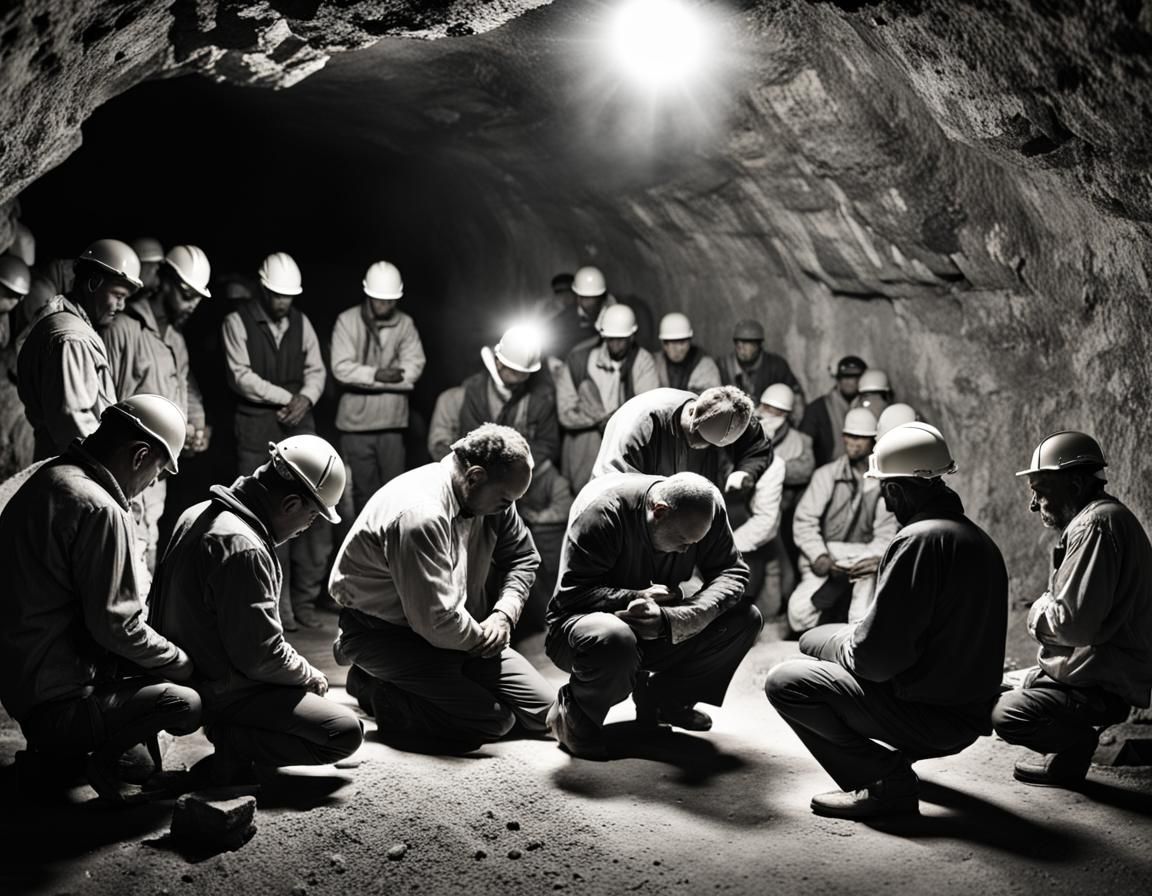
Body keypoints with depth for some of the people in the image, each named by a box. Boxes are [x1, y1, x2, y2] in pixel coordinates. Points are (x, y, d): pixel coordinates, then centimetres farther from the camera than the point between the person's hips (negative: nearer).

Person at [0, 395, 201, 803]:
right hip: (53, 702, -10)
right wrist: (180, 661, -5)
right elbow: (113, 625, -21)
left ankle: (50, 750, 16)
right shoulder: (99, 509, -24)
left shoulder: (46, 478, 7)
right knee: (186, 704, -15)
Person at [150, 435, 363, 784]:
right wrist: (310, 675, -4)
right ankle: (234, 748, -12)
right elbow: (262, 655, -24)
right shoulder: (243, 548, -27)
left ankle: (229, 732, 10)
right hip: (222, 693, -10)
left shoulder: (201, 514, 5)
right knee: (347, 732, -11)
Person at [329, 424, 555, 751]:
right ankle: (376, 690, -5)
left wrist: (504, 614, -7)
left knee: (539, 710, 2)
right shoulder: (418, 517, -32)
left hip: (456, 633, 9)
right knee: (494, 720, -22)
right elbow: (437, 623, -33)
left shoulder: (491, 497, -4)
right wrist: (481, 637, -13)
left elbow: (523, 558, 10)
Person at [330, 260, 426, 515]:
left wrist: (367, 379, -16)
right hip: (356, 419, -1)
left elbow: (414, 366, -8)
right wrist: (377, 375, -24)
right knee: (363, 488, 8)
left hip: (392, 419, 1)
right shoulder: (347, 321, -5)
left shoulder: (405, 324, 2)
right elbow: (341, 368, -13)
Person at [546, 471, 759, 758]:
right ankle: (573, 711, -10)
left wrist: (668, 618, -32)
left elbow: (732, 572, -16)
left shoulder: (707, 508, -11)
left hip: (657, 634, 6)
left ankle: (663, 698, 3)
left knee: (745, 619, -12)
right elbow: (570, 593, -23)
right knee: (614, 640, -42)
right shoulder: (603, 509, -25)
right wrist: (638, 597, -29)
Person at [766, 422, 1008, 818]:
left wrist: (843, 643, -2)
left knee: (784, 683, -9)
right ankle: (894, 760, 18)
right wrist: (852, 637, 14)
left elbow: (878, 655, -23)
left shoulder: (919, 539, -23)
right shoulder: (975, 536, 8)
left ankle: (886, 782, -8)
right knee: (815, 639, 19)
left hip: (931, 716, -10)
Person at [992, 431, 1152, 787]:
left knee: (1005, 716, -19)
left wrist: (1040, 611, -8)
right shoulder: (1106, 517, 13)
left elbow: (1073, 622, -27)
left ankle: (1076, 743, -1)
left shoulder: (1096, 524, -22)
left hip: (1103, 685, -11)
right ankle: (1074, 737, 12)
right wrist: (1047, 609, 1)